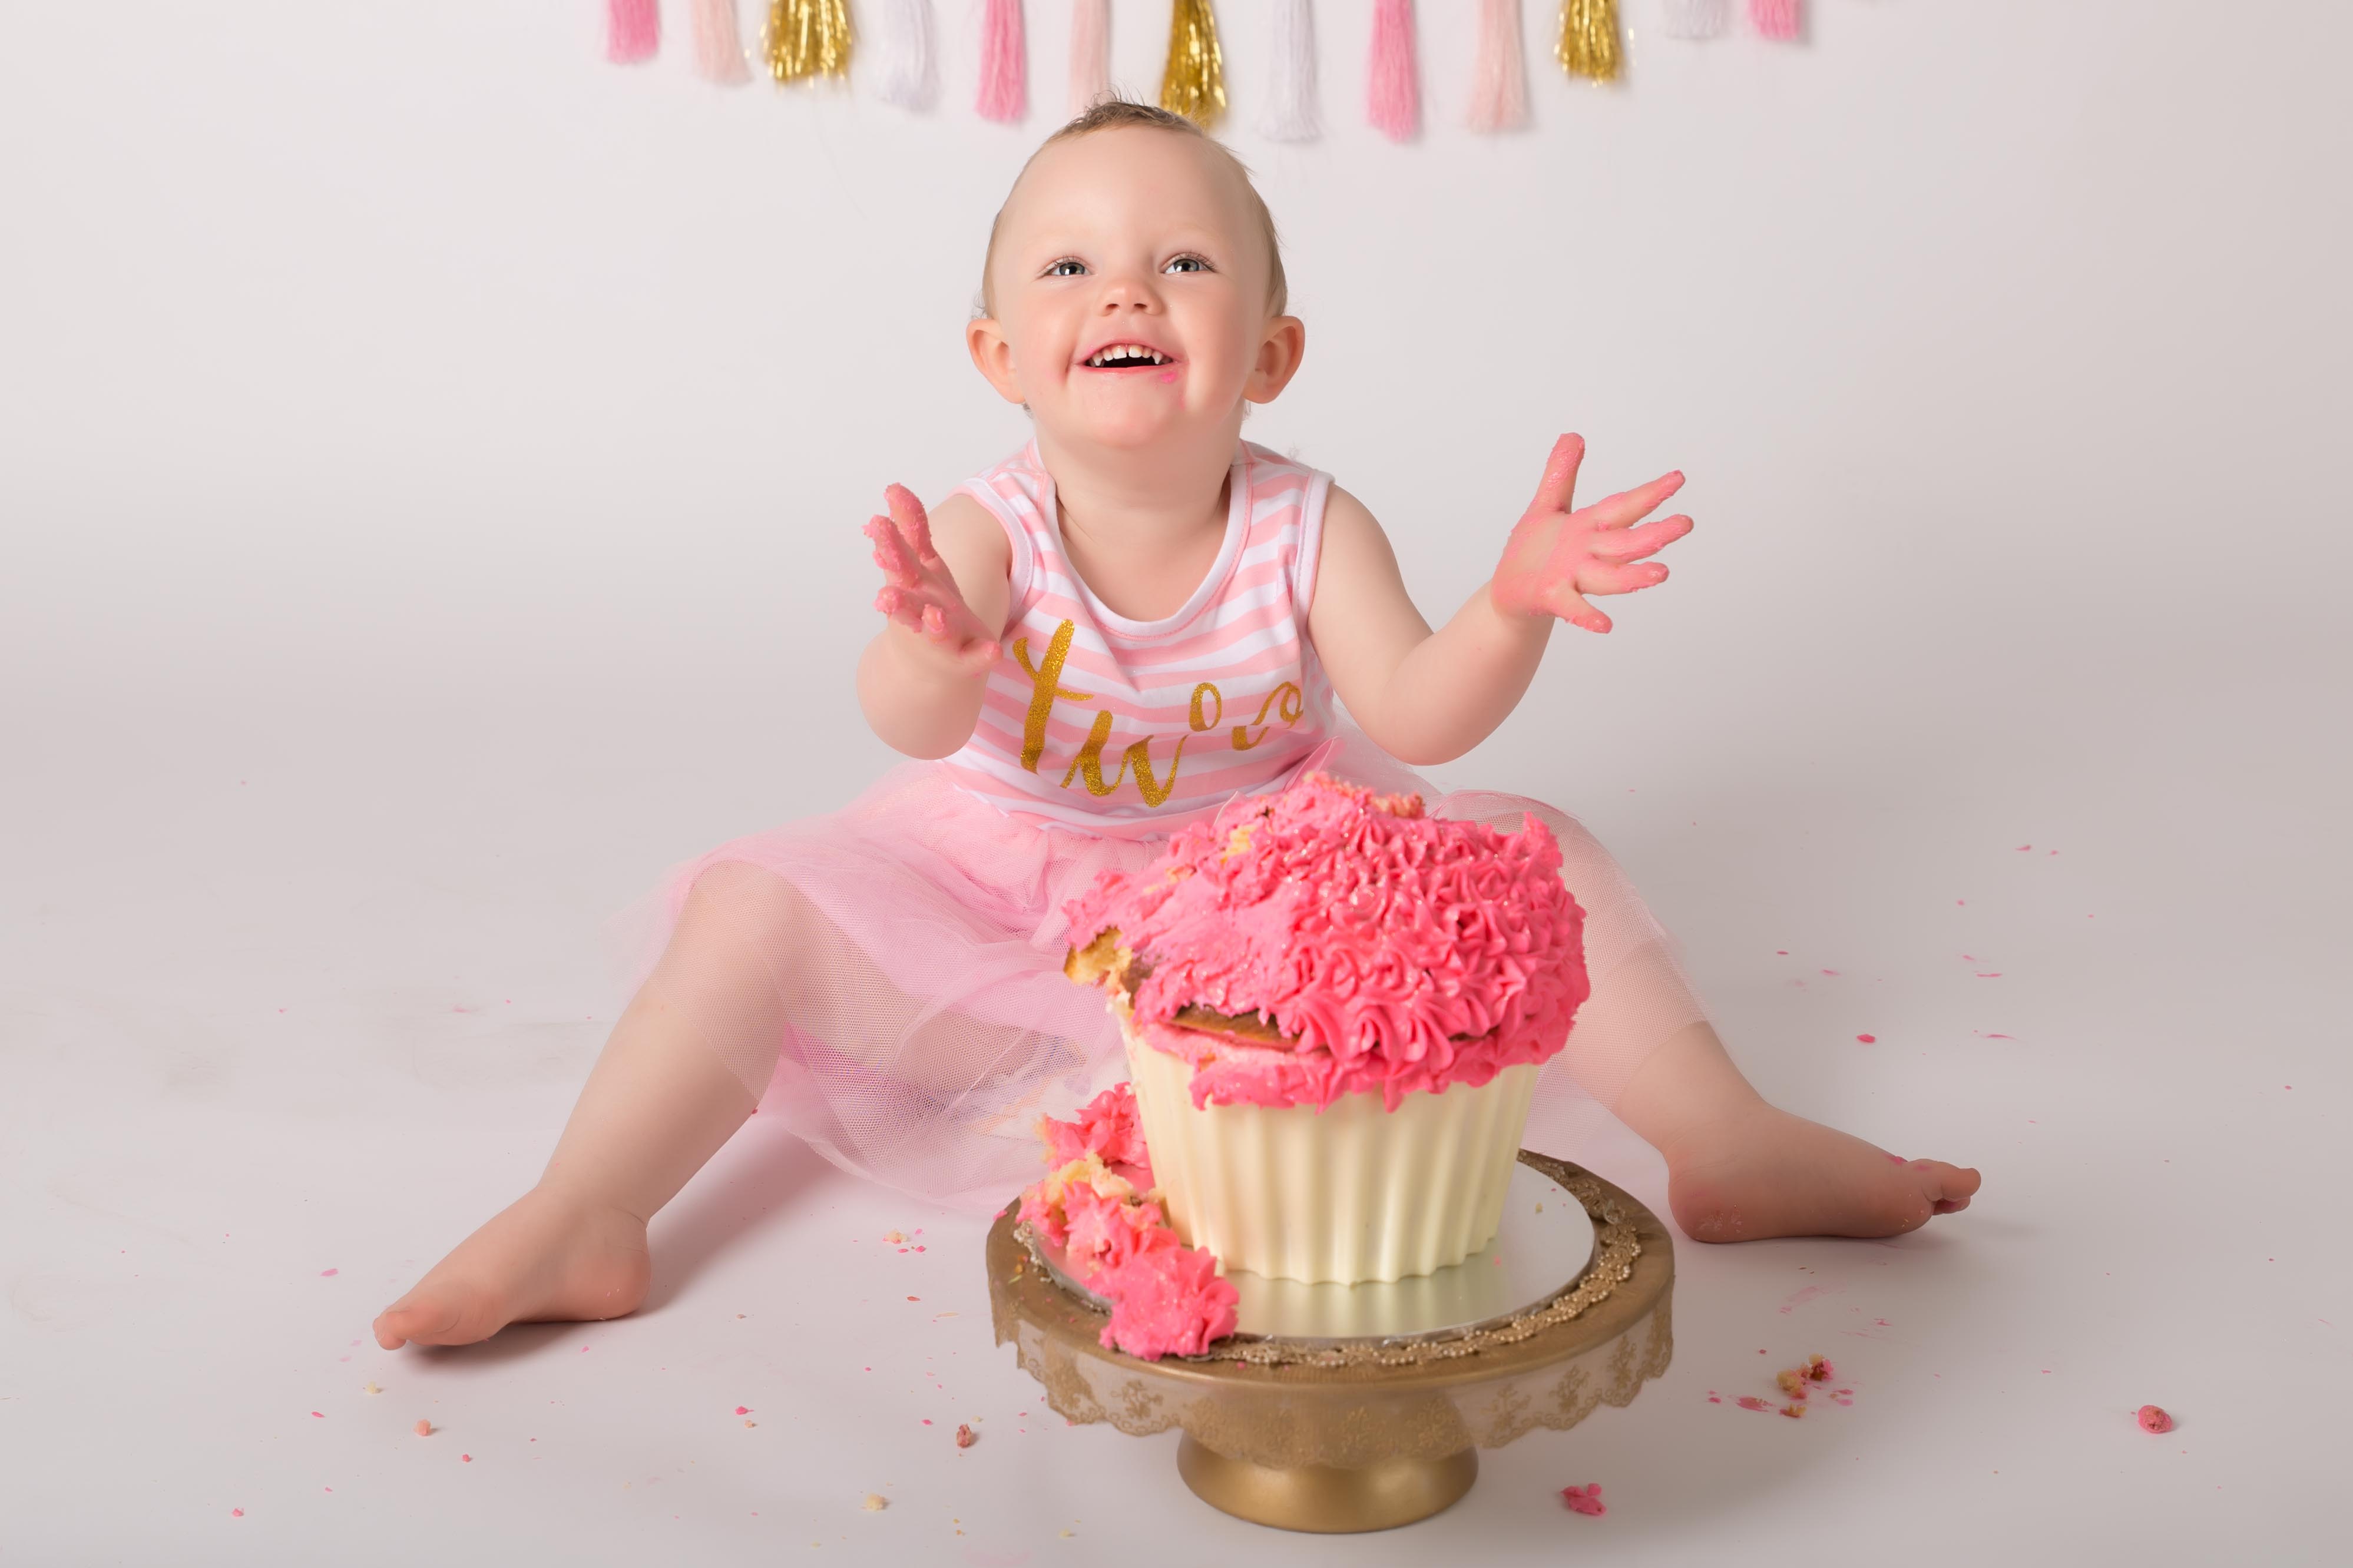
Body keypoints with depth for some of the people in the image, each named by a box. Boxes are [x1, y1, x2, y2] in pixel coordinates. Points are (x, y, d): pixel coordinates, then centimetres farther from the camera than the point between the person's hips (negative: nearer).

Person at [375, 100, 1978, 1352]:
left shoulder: (1309, 530, -14)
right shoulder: (985, 534, -18)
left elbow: (1414, 715, -23)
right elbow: (913, 730, -35)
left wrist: (1512, 611, -43)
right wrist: (935, 661, -59)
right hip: (1009, 897, 0)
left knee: (1537, 849, -15)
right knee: (759, 903, -20)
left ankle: (1729, 1147, -8)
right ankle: (582, 1223, -13)